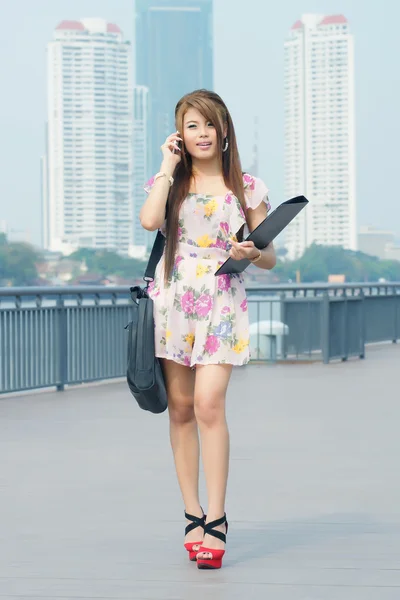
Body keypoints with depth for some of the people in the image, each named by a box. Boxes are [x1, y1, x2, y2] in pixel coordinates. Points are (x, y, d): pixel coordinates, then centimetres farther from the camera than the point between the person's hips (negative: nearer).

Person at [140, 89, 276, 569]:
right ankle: (193, 516, 11)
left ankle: (215, 523, -15)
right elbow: (149, 221, -13)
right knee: (180, 408, 3)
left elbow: (269, 257, 9)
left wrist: (251, 253, -14)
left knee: (209, 404, -16)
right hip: (172, 300, 2)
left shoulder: (247, 187, 7)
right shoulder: (169, 182, 10)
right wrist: (168, 167, -4)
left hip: (222, 304, -2)